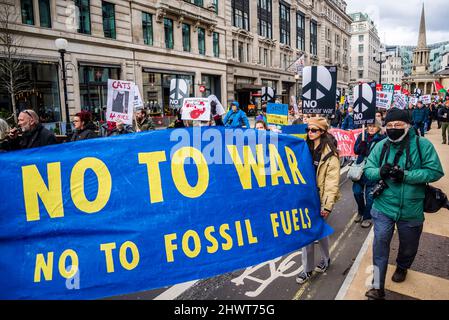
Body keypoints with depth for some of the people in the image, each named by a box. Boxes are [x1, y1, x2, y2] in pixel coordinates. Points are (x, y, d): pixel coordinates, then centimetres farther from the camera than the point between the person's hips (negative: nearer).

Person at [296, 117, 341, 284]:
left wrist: (328, 205, -19)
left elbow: (332, 181, -15)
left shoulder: (330, 153, -12)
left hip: (320, 198, -5)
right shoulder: (306, 148, 8)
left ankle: (325, 259, 35)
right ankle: (307, 269, 17)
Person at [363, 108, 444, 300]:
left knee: (409, 246, 22)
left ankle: (402, 267, 54)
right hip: (383, 207, 0)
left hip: (411, 210, 0)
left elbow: (435, 171, -16)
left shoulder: (422, 145, -12)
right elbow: (368, 170, -3)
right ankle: (378, 287, 9)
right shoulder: (381, 146, -4)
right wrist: (380, 172, -26)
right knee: (380, 243, -3)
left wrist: (405, 175, -27)